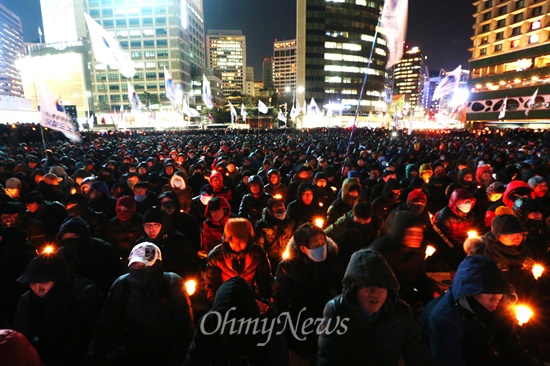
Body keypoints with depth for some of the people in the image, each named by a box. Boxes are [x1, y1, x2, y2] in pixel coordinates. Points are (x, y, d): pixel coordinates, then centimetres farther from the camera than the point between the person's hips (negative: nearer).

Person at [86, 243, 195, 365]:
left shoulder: (173, 284, -16)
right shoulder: (121, 284, -8)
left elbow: (184, 328, -16)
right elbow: (106, 325, -6)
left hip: (166, 350, -2)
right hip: (132, 349, 3)